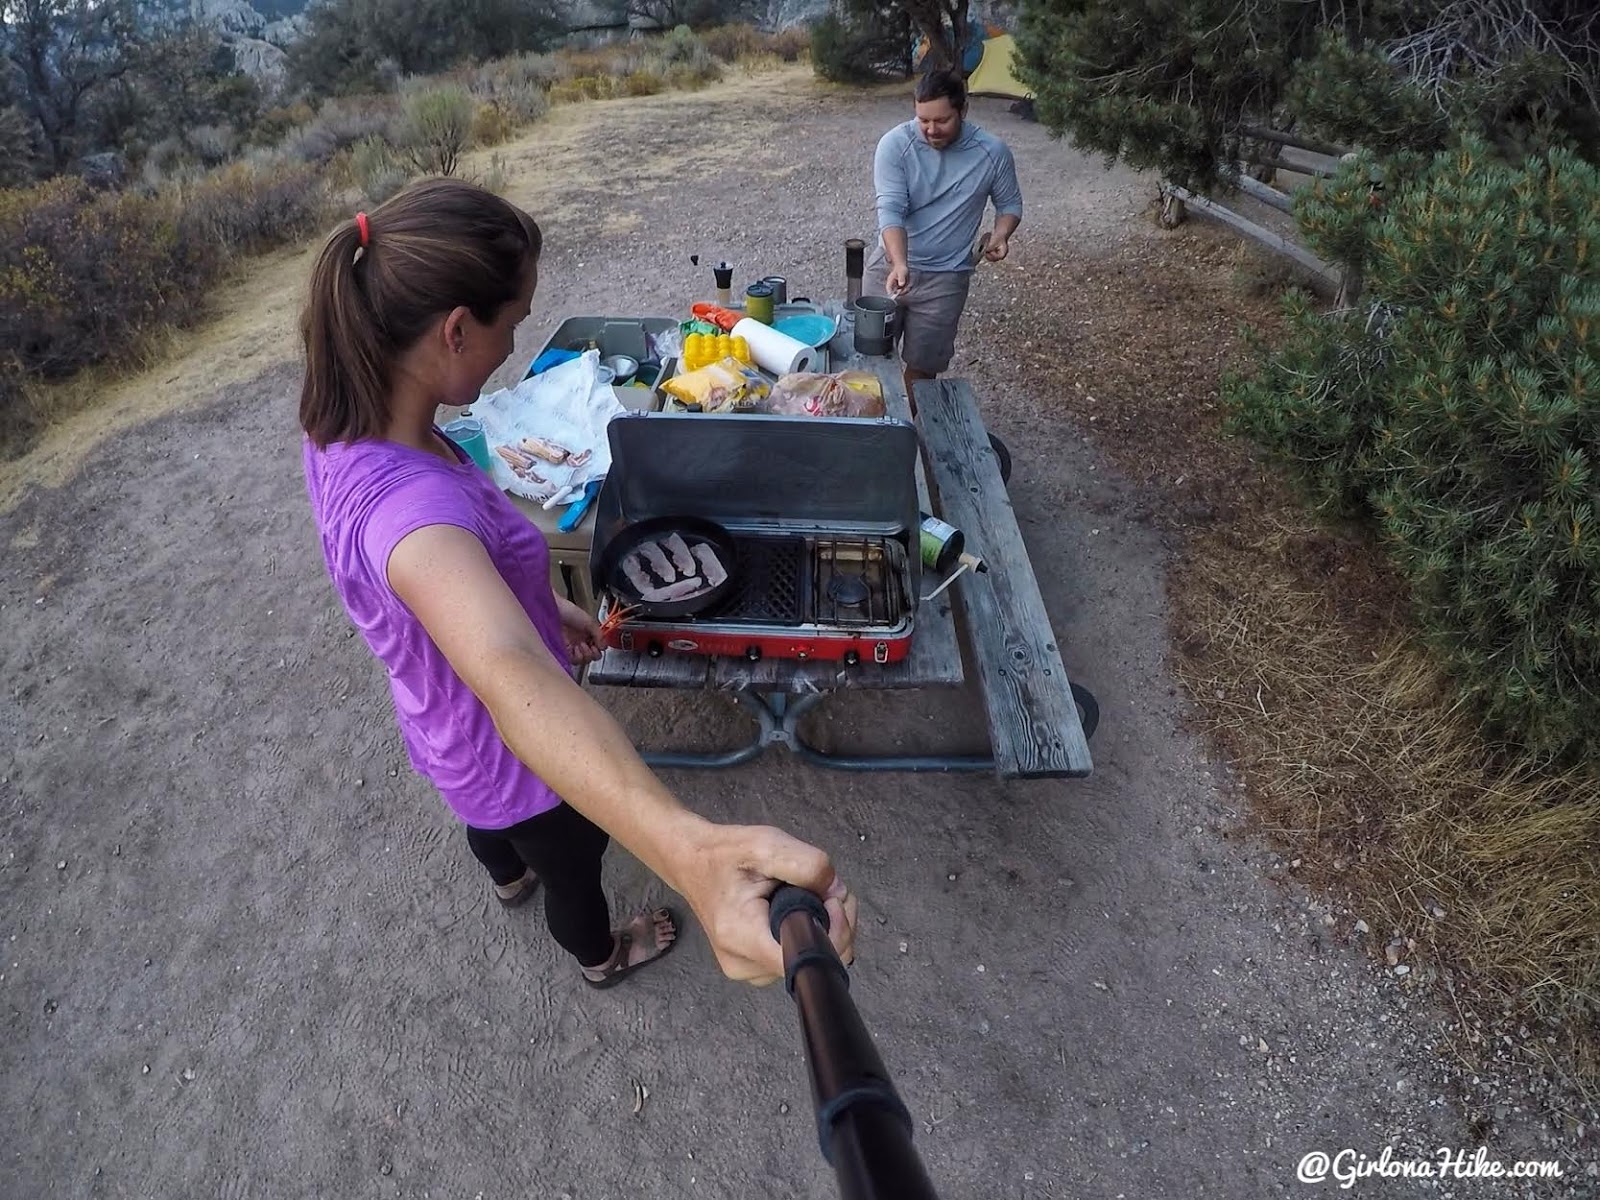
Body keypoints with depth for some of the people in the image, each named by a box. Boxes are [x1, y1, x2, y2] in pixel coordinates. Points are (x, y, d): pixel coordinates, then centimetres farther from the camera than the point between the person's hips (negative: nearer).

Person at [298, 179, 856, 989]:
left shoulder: (343, 424, -15)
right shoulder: (406, 505, -46)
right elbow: (512, 679, -65)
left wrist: (543, 605, 9)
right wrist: (685, 848, -79)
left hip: (450, 732, 8)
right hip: (519, 761, -7)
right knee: (574, 863, 27)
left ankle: (510, 876, 76)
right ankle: (601, 956, 62)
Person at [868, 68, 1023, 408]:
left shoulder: (991, 152, -8)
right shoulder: (895, 144, -13)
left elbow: (1009, 203, 7)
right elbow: (890, 210, -21)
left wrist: (1001, 235, -15)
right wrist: (899, 264, -37)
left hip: (945, 278, 0)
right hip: (889, 267, 1)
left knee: (922, 366, 7)